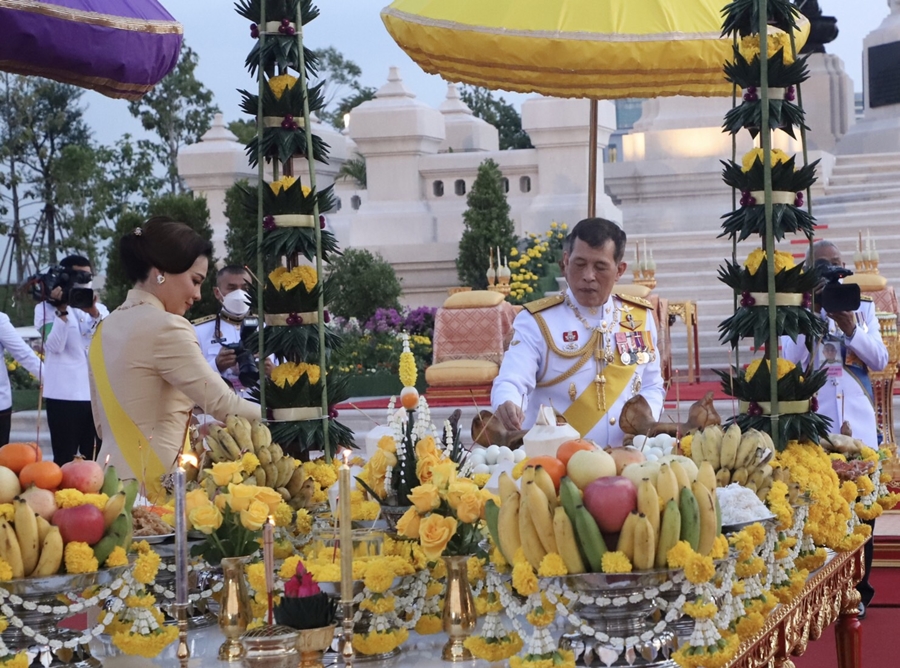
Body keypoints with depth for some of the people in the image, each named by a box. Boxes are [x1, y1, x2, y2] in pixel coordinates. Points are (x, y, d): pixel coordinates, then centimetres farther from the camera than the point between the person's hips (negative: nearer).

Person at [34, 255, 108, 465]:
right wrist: (62, 310, -19)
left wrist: (94, 313, -17)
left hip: (98, 394, 4)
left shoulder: (99, 309, 17)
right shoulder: (46, 308, 4)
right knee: (65, 460, -4)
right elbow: (54, 346, -11)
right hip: (64, 395, -4)